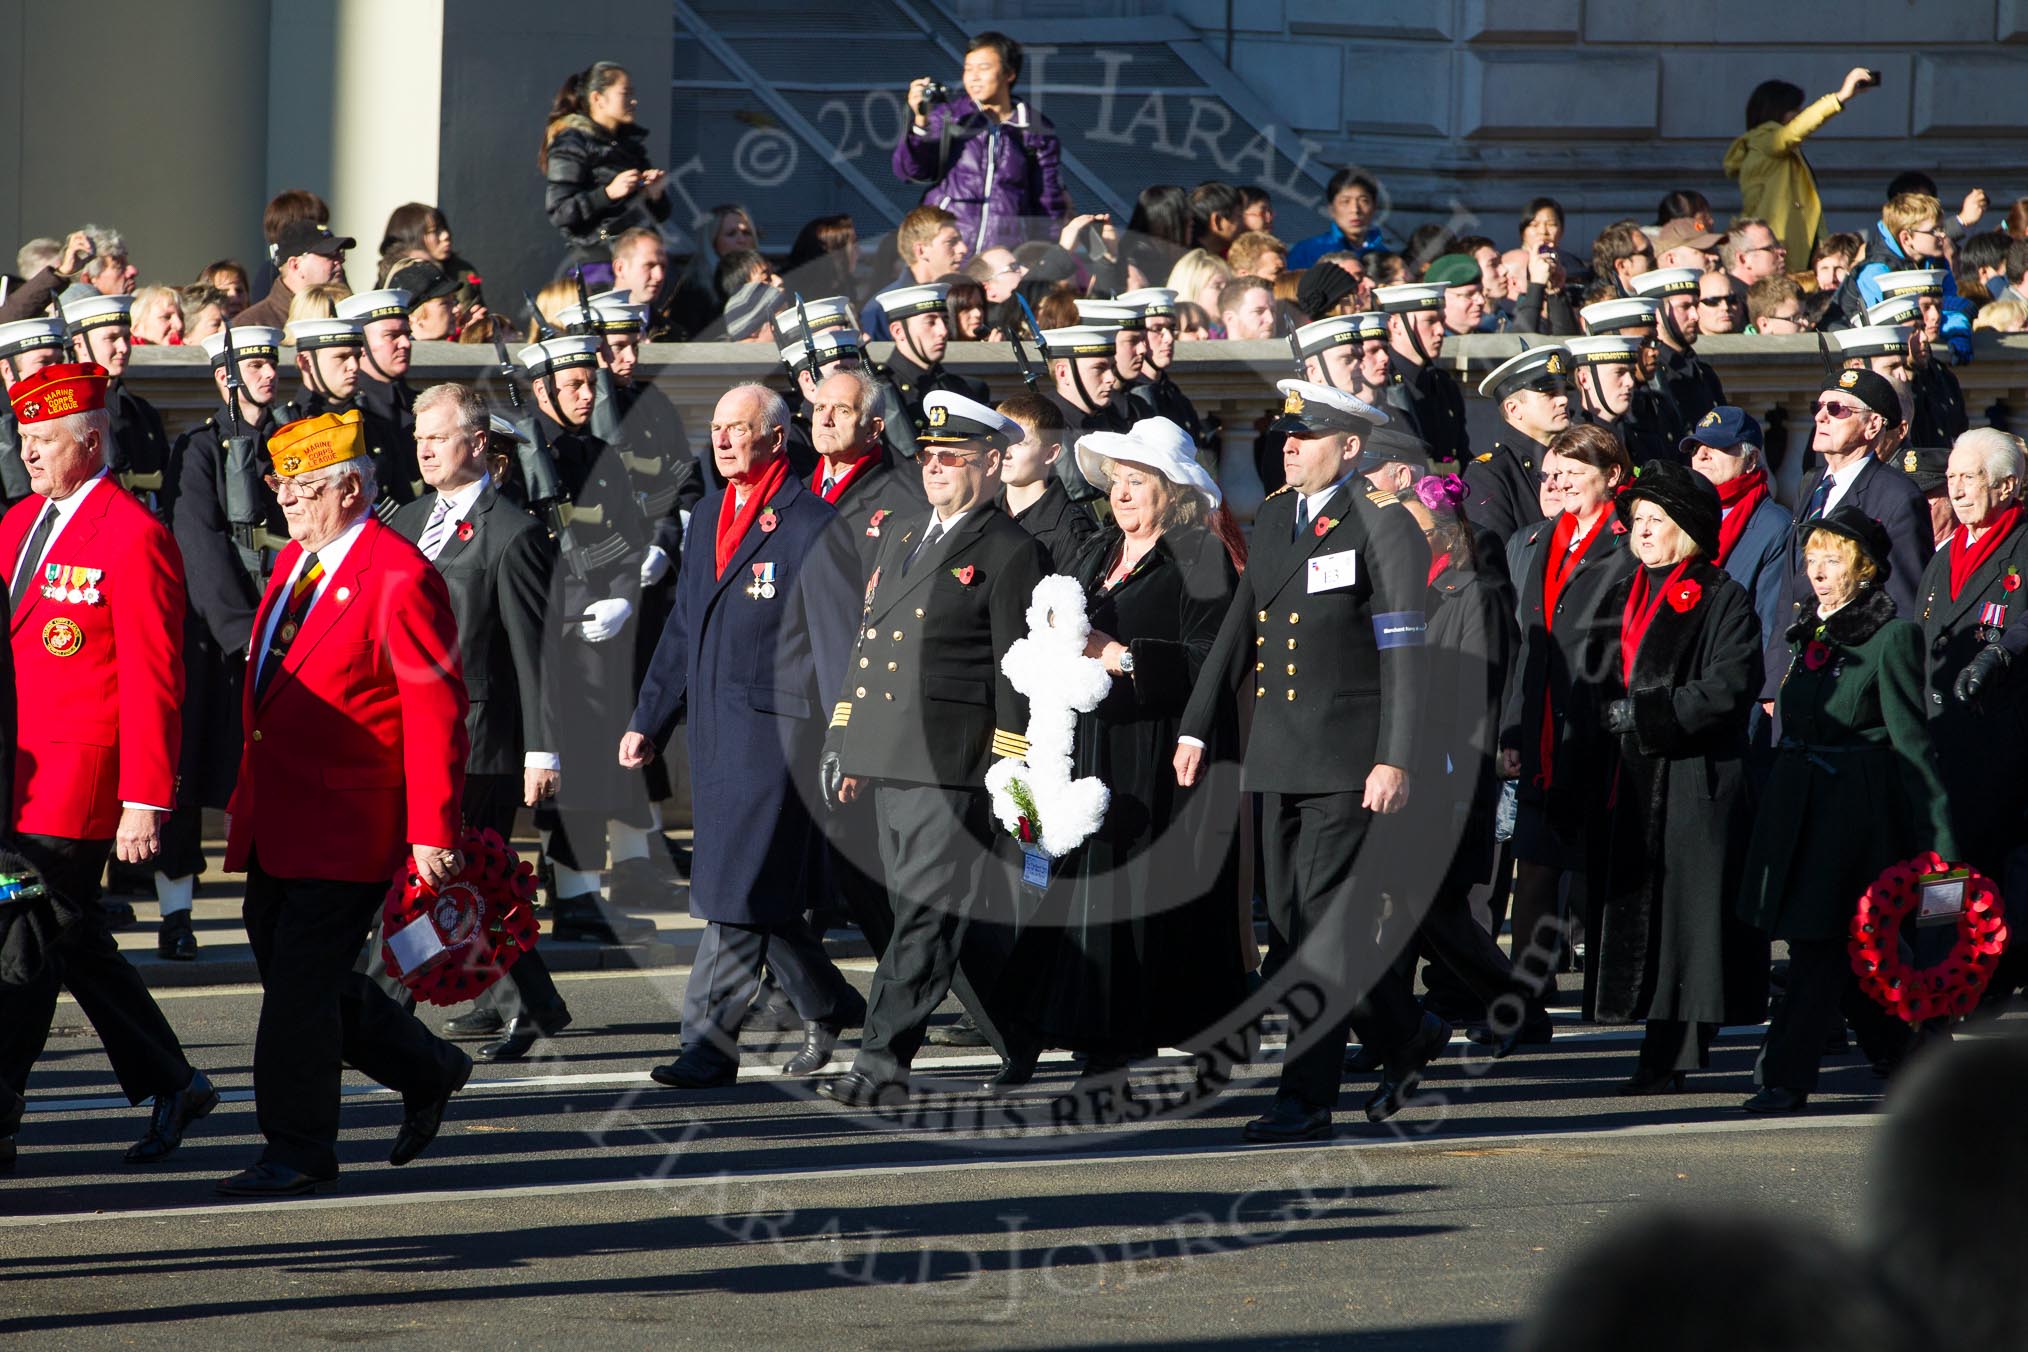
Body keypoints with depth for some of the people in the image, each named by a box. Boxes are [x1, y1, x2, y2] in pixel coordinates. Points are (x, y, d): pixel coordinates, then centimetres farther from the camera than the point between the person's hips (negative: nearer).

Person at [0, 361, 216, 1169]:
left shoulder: (133, 538, -12)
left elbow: (152, 680, -14)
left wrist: (145, 802, -17)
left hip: (74, 783, -8)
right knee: (74, 944, 13)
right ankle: (173, 1087, 25)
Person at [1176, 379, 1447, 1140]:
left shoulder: (1383, 528, -8)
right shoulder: (1274, 519, 14)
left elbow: (1404, 654, -12)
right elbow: (1239, 627, 21)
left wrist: (1395, 759, -18)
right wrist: (1199, 726, 19)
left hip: (1346, 758, -8)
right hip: (1278, 756, 8)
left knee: (1325, 923, -8)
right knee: (1291, 921, 10)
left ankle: (1306, 1098, -6)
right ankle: (1404, 1036, 28)